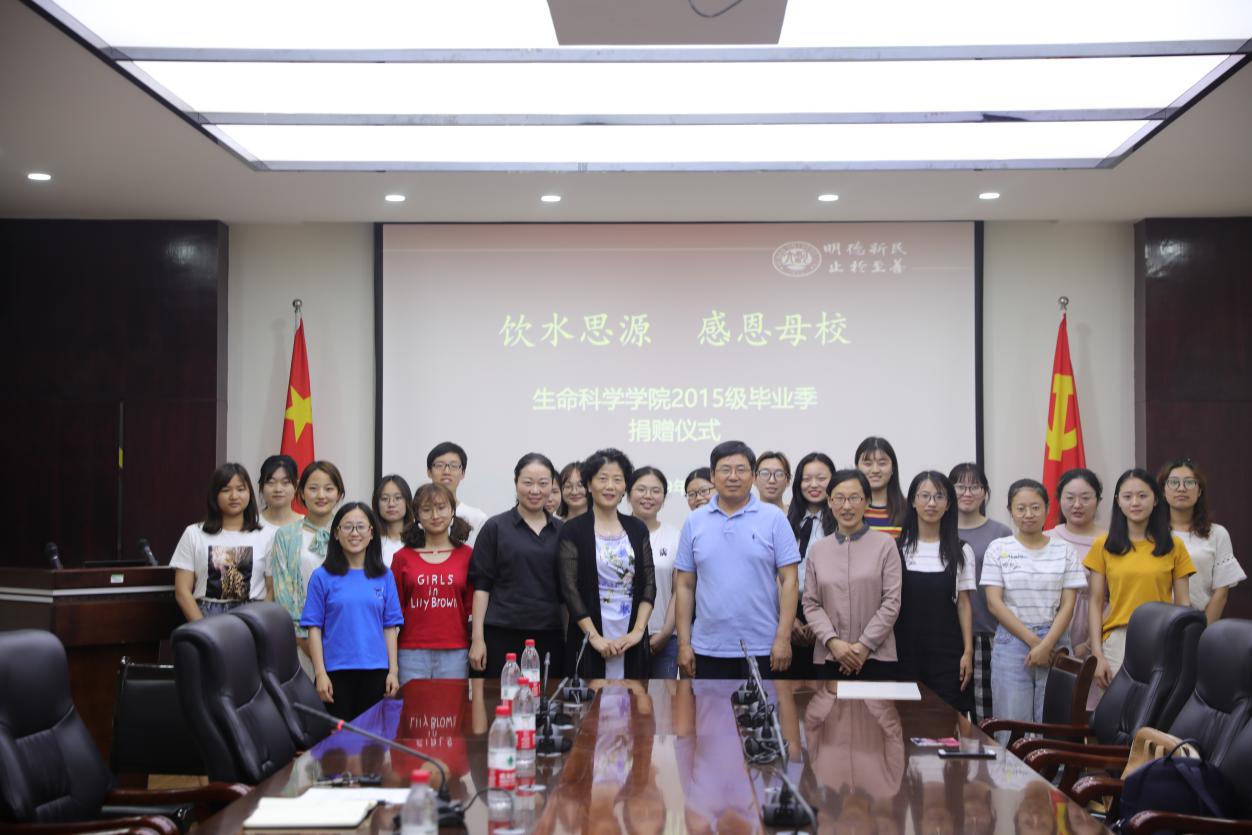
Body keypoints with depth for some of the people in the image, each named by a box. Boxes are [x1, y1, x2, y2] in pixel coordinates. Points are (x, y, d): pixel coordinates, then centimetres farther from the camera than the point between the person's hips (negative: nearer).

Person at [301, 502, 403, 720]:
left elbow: (390, 627, 7)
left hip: (375, 672, 2)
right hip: (336, 672, -2)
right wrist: (320, 673, -7)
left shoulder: (384, 577, 7)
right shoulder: (322, 577, 1)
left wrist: (393, 670, 2)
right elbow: (314, 629, -1)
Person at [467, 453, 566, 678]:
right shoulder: (496, 527, 2)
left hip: (550, 635, 3)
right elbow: (481, 585, 0)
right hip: (502, 634, -2)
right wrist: (477, 638, -6)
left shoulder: (561, 531, 11)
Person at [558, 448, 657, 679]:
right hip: (589, 642, -3)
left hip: (632, 642, 3)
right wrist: (594, 636, -11)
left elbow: (649, 583, 7)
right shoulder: (573, 530, 1)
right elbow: (569, 589, -4)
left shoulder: (637, 529, 11)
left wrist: (638, 630, -5)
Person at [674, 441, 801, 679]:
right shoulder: (694, 521, 6)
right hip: (708, 650, 2)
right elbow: (685, 586, 8)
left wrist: (783, 638, -9)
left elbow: (789, 581, -3)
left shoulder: (774, 518, 0)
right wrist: (684, 643, 2)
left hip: (762, 650, -2)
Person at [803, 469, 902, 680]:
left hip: (876, 658, -2)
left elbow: (891, 602, -3)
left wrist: (864, 645, -9)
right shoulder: (817, 550, 9)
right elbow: (811, 603, 5)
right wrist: (833, 642, -10)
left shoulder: (885, 545, 0)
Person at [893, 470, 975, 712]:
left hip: (946, 650, 0)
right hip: (906, 649, 0)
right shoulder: (897, 548, 3)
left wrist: (968, 651, -2)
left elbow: (964, 604, 5)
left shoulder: (960, 551, 5)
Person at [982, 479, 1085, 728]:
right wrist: (1032, 640, -9)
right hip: (1011, 643, -1)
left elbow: (1068, 605, 2)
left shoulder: (1064, 550, 7)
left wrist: (1046, 645, -10)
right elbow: (994, 603, -2)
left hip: (1055, 644, 1)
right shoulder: (998, 549, 3)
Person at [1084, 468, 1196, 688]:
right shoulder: (1104, 546, 5)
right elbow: (1095, 603, 4)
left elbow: (1183, 604, 7)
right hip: (1117, 642, 0)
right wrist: (1097, 655, -3)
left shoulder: (1174, 546, 6)